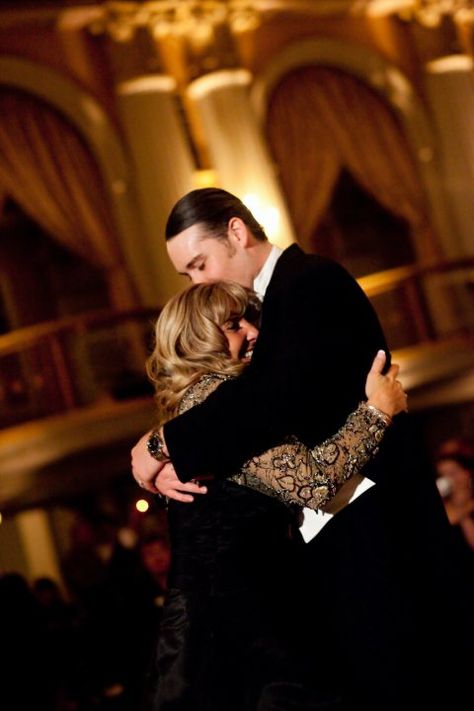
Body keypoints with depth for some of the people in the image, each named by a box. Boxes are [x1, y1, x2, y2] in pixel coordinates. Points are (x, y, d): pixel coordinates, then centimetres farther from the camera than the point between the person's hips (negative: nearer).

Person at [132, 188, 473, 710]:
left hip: (374, 528, -9)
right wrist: (172, 464, -5)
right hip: (330, 536, 9)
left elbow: (282, 396, -25)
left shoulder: (314, 281, -10)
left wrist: (165, 443, -17)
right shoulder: (257, 309, 19)